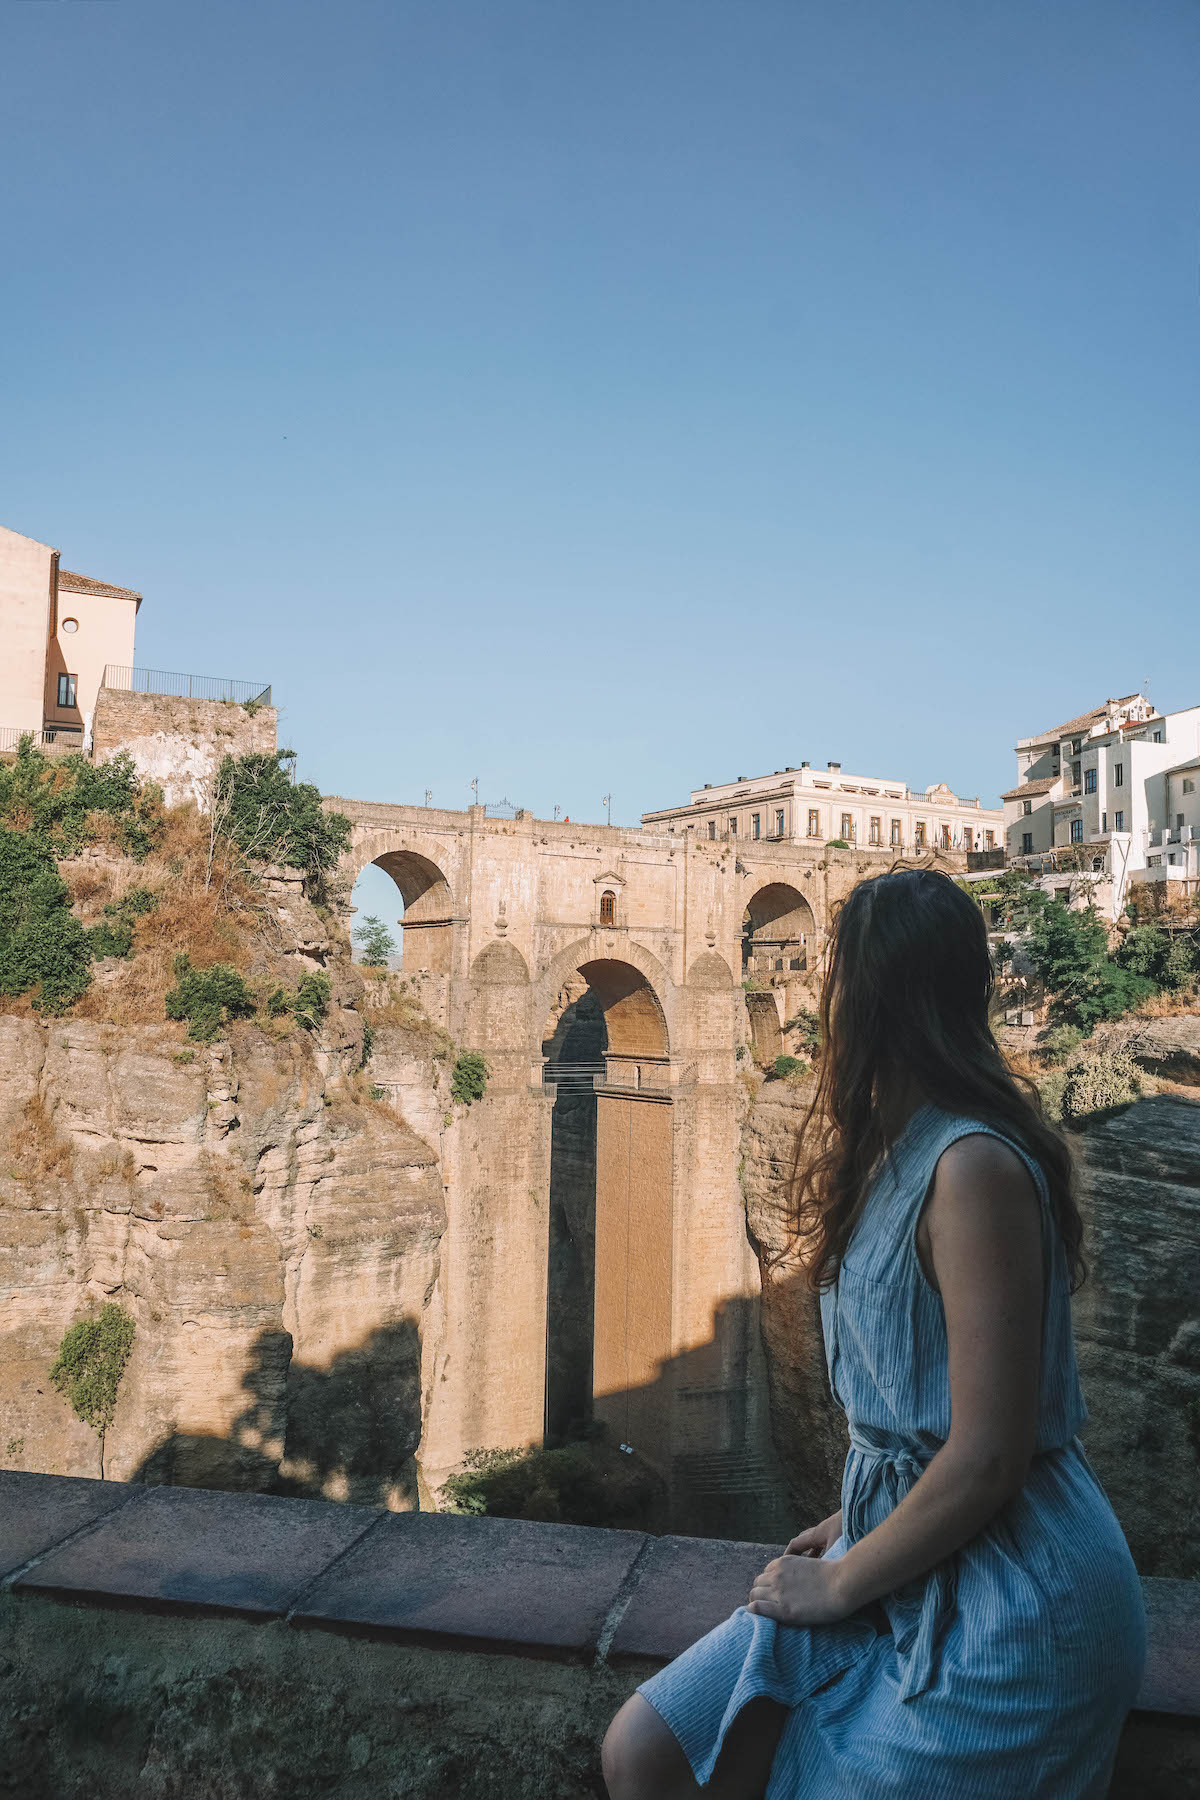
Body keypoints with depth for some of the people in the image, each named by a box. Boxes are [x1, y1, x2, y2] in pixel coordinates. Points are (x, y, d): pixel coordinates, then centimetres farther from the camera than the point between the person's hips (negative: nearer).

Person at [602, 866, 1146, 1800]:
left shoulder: (974, 1169, -24)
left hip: (1004, 1607, -8)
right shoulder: (901, 1149, 7)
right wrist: (855, 1522, 12)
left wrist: (837, 1583, -12)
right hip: (905, 1556, 8)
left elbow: (987, 1461, -23)